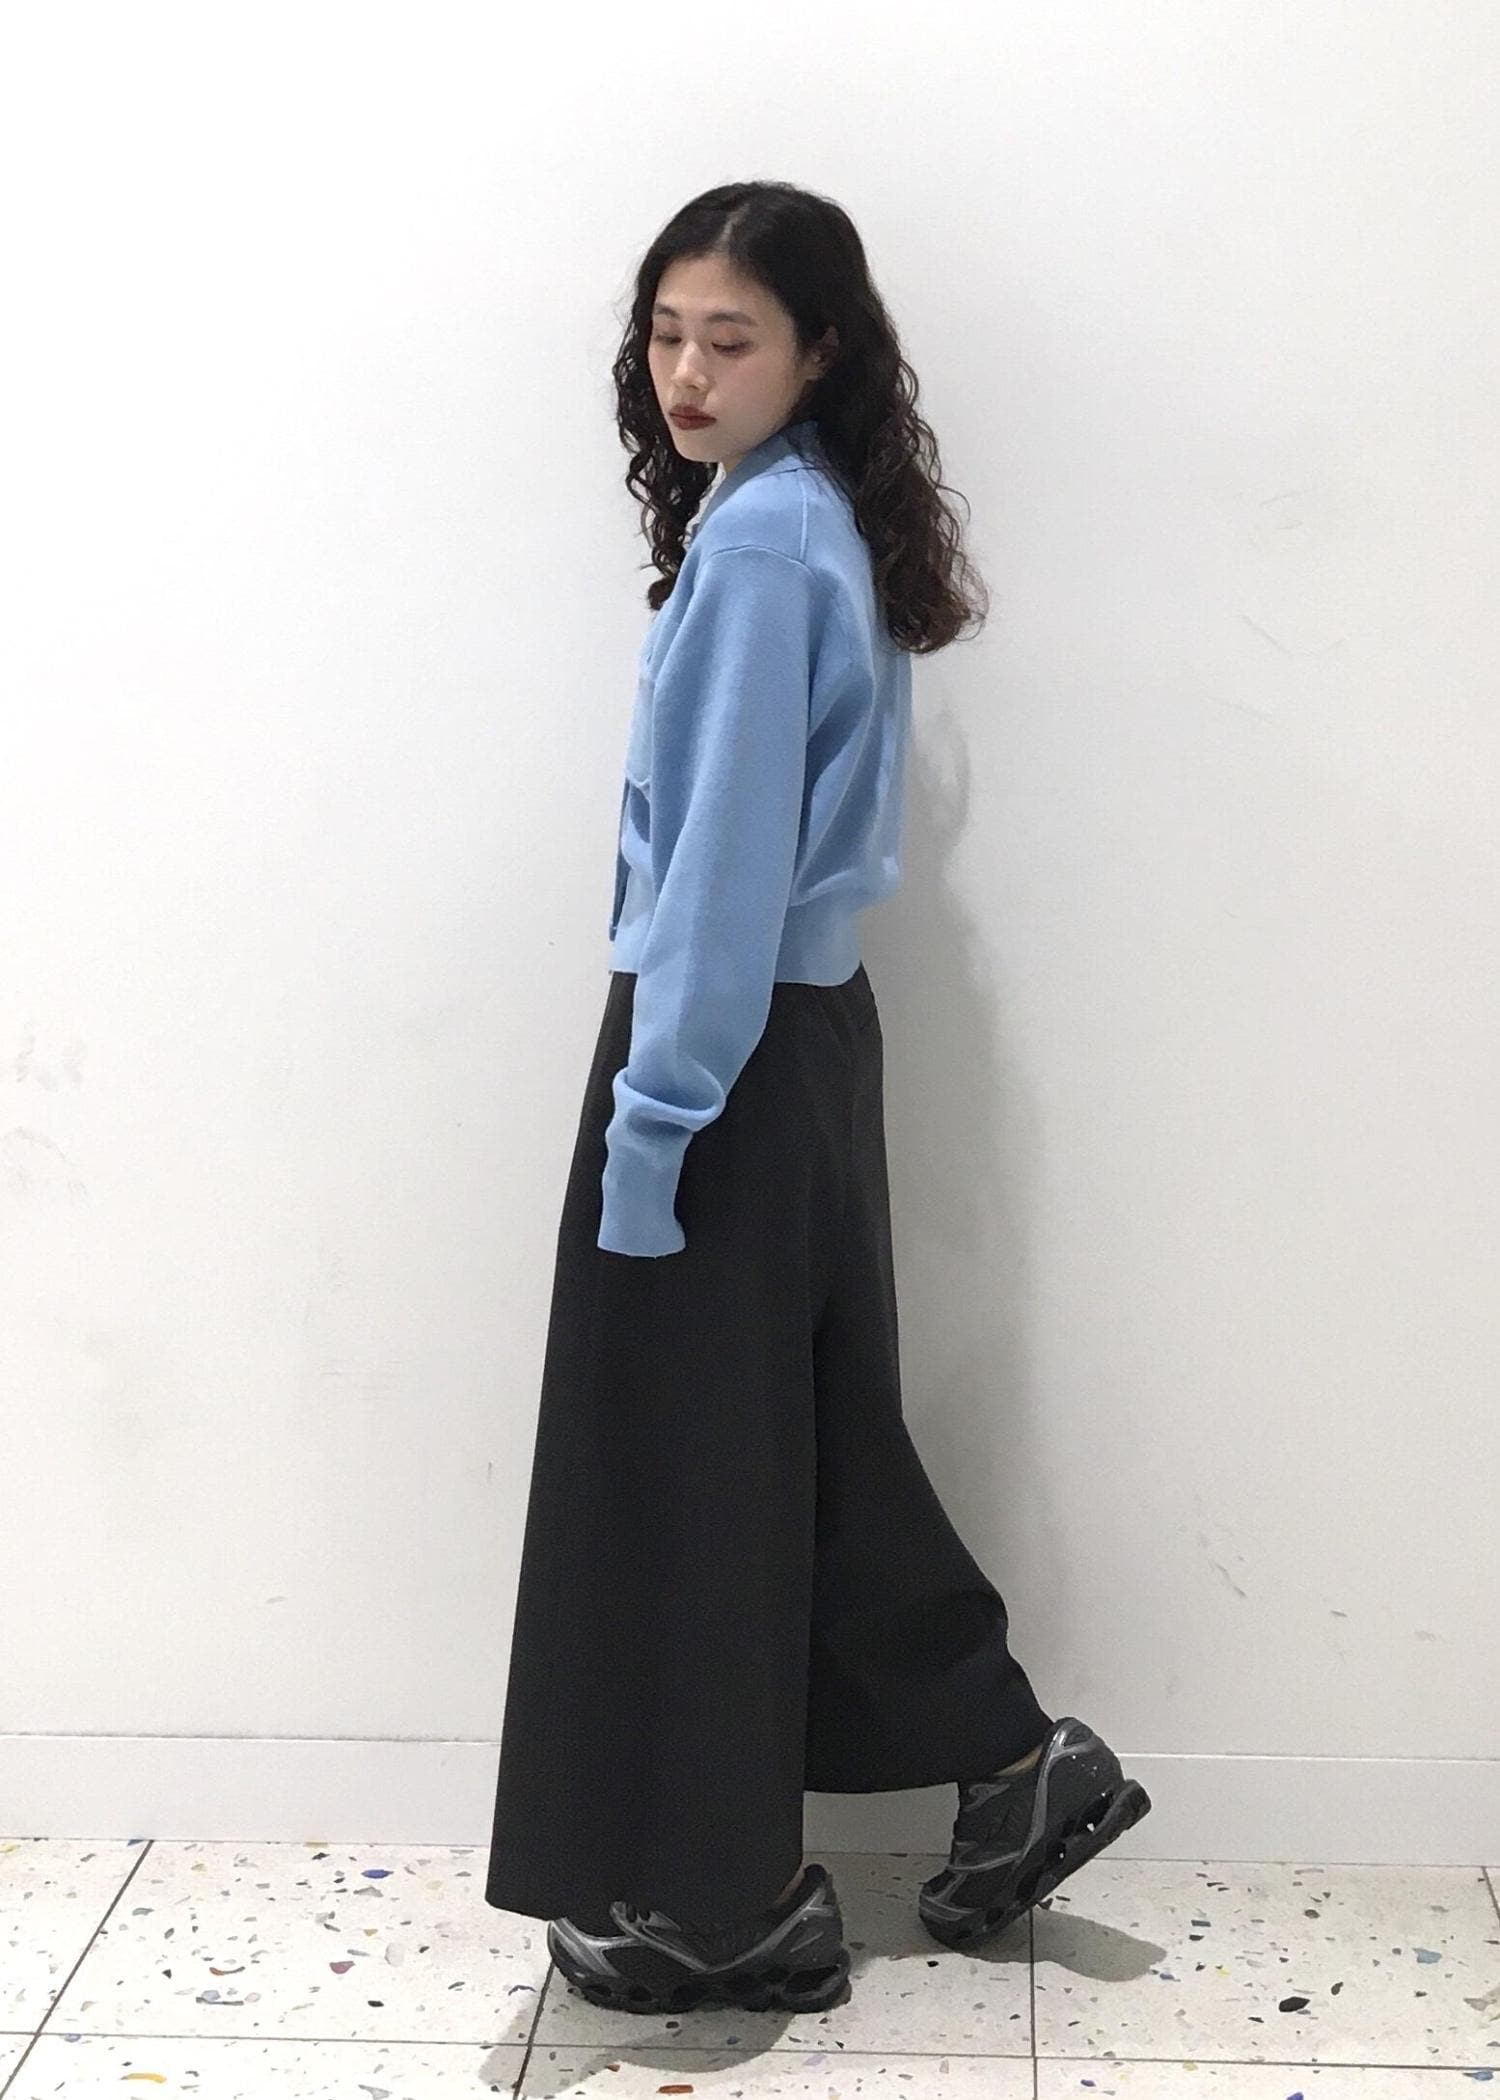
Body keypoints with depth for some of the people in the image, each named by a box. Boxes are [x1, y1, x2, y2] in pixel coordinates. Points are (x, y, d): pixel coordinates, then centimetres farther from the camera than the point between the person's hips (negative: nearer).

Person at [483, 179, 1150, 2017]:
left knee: (683, 1470, 2)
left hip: (731, 1051, -9)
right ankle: (1011, 1754, 28)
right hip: (804, 1038, 9)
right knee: (803, 1439, 19)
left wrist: (649, 1120, -19)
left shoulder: (760, 538, -17)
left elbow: (728, 859, -21)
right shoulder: (819, 520, 12)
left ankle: (730, 1902, 15)